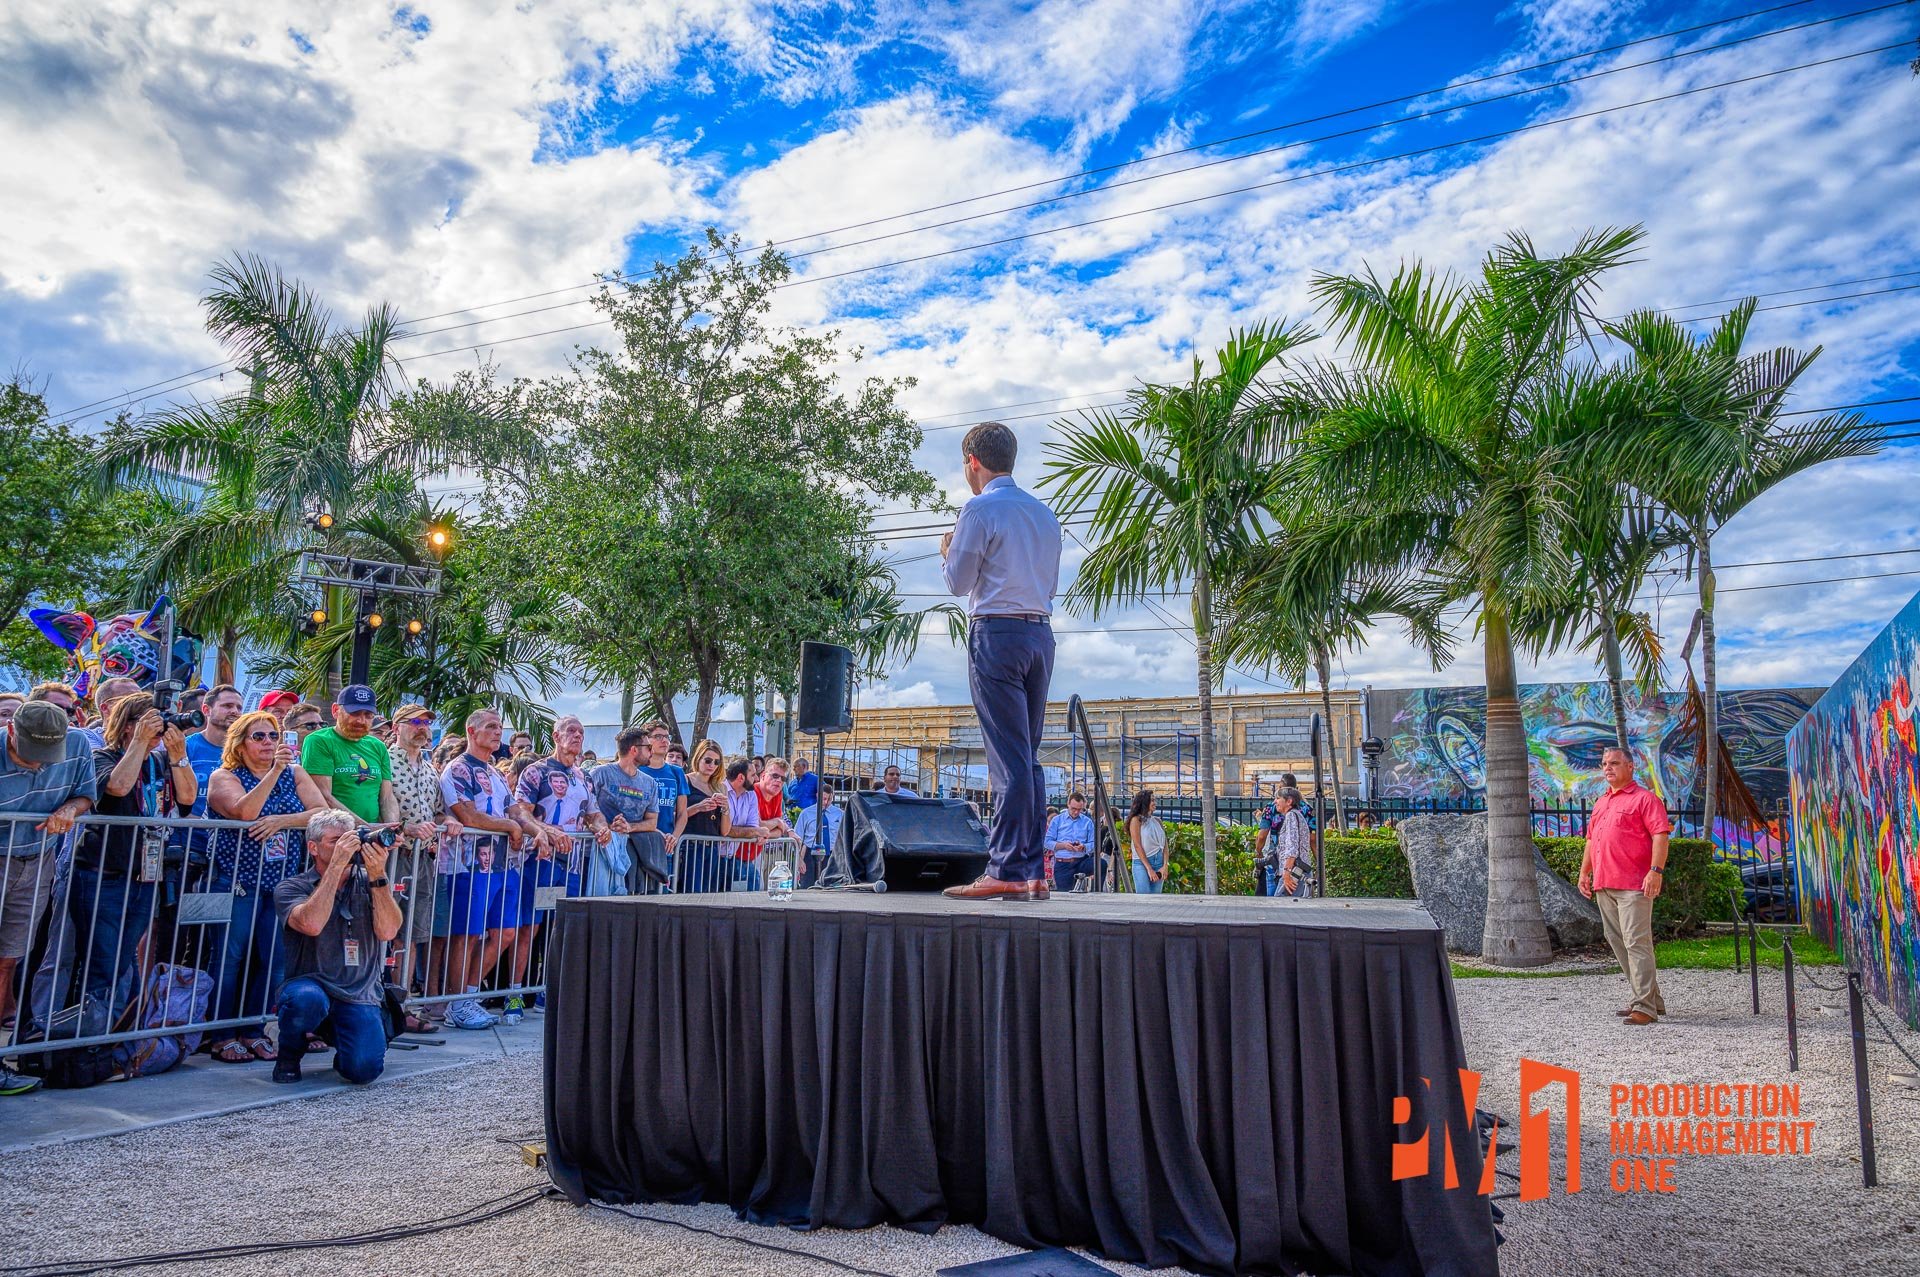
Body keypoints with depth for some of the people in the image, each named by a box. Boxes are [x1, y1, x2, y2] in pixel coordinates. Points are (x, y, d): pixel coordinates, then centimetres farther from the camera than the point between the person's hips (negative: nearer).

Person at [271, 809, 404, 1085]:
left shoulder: (371, 883, 7)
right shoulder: (291, 888, 1)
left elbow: (388, 931, -10)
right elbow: (311, 924, -22)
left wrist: (377, 875, -19)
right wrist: (337, 865, -21)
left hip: (361, 996, 2)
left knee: (364, 1069, -21)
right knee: (307, 998, -37)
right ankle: (289, 1053, -2)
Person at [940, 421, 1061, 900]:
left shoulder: (980, 509, -6)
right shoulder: (1046, 514, 16)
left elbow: (958, 582, -4)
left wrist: (947, 552, 16)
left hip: (996, 633, -7)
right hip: (1041, 633, 7)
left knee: (1009, 757, -9)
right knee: (1028, 757, 9)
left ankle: (1007, 871, -7)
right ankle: (1033, 872, 10)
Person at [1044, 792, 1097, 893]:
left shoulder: (1088, 821, 12)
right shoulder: (1057, 820, 9)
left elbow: (1093, 844, 5)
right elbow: (1047, 842, 1)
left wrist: (1083, 847, -17)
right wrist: (1063, 845, -15)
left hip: (1081, 861, 1)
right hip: (1062, 864, -1)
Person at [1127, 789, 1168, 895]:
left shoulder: (1157, 820, 14)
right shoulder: (1136, 820, -1)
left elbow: (1165, 845, 9)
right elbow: (1137, 846, -8)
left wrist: (1165, 866, -4)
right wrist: (1149, 869, -12)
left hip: (1159, 863, 5)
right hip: (1142, 863, -5)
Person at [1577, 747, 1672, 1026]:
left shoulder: (1644, 799, -3)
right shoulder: (1600, 803, 21)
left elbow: (1661, 835, -13)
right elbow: (1591, 840, 26)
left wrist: (1656, 871, -22)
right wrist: (1584, 872, 19)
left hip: (1633, 886, -9)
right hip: (1603, 885, 9)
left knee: (1636, 942, -11)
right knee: (1618, 943, 11)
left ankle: (1644, 1007, -8)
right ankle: (1651, 999, 21)